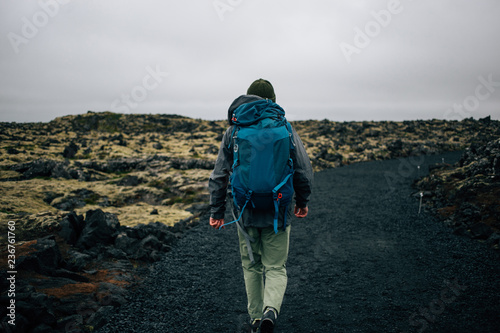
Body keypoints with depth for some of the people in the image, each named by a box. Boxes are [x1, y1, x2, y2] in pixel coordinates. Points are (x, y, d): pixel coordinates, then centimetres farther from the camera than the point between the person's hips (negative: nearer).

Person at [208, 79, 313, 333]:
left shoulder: (233, 132, -1)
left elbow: (219, 176, -2)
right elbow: (304, 171, -1)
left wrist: (216, 212, 6)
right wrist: (302, 202, 14)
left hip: (246, 213, 1)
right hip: (277, 213, -1)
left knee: (251, 266, 20)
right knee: (275, 268, 11)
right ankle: (270, 310, -14)